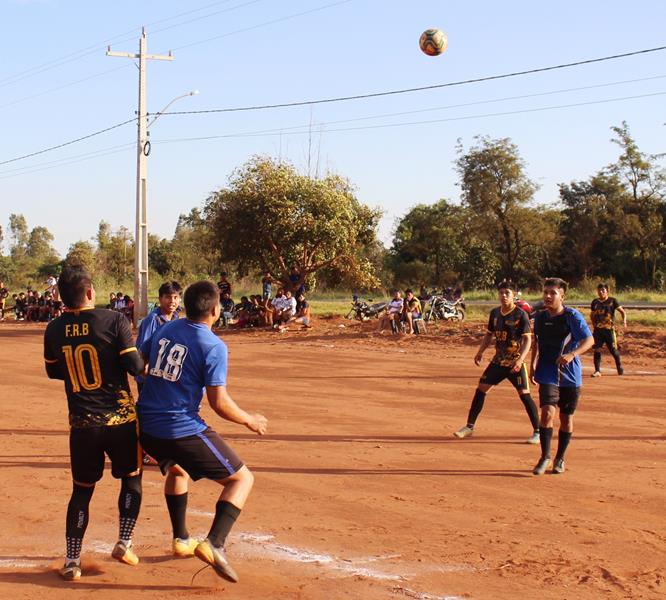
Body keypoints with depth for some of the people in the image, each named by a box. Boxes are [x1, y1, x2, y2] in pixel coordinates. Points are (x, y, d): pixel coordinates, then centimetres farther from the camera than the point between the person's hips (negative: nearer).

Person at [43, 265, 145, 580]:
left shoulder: (54, 329, 0)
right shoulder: (113, 321, -12)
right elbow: (136, 367, -14)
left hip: (82, 424, 3)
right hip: (120, 418, -3)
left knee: (82, 490, 14)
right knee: (131, 478, 20)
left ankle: (72, 560, 12)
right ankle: (124, 543, 17)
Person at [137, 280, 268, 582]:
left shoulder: (166, 329, 8)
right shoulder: (213, 346, -11)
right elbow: (219, 403, -13)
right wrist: (250, 421, 4)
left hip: (146, 425, 7)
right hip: (183, 430, -7)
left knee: (176, 469, 37)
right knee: (242, 478, 5)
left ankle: (181, 538, 41)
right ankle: (214, 544, -11)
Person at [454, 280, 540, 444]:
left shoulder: (521, 315, -12)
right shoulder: (495, 313, 6)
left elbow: (527, 339, -17)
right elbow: (489, 334, 18)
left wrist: (521, 359, -29)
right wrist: (480, 352, 6)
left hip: (515, 362, -6)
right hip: (498, 361, 6)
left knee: (525, 395, -7)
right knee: (480, 389, 5)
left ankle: (538, 432, 3)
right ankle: (469, 427, 16)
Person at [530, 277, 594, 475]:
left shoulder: (573, 316, -11)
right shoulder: (540, 317, 3)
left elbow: (589, 340, -20)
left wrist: (572, 354, -35)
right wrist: (533, 364, 18)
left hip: (570, 375, -2)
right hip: (547, 374, 2)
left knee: (566, 418, 8)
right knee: (547, 412, -15)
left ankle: (560, 458, 26)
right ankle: (545, 457, -2)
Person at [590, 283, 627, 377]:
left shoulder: (612, 301, -2)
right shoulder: (595, 302, 9)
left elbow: (622, 311, -4)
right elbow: (592, 315, 23)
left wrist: (624, 320, -22)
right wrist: (594, 324, 10)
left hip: (609, 329, -3)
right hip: (597, 330, 3)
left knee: (613, 350, 2)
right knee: (597, 350, -5)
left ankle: (620, 368, 24)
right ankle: (597, 371, 0)